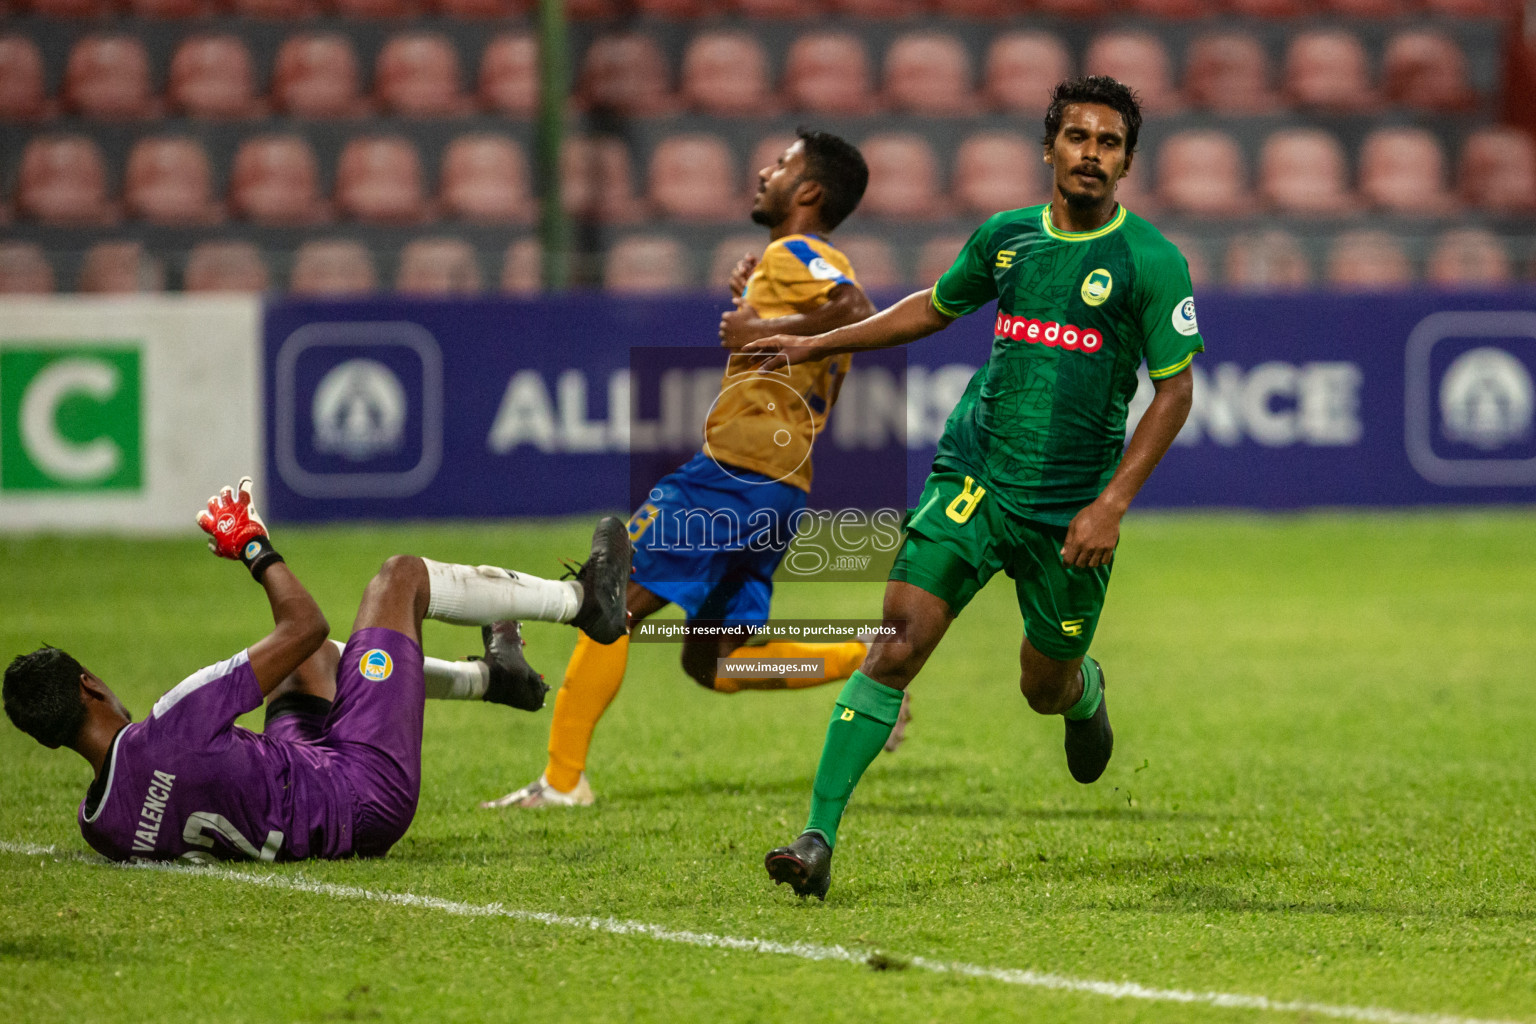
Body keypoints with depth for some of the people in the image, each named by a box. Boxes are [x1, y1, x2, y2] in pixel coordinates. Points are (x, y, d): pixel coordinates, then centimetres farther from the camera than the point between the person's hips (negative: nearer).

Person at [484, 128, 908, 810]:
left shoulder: (793, 253, -4)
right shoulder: (819, 268, 25)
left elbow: (859, 313, -23)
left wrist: (768, 331, -16)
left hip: (737, 471, -10)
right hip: (782, 491, 10)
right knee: (712, 663, 11)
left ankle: (563, 778, -12)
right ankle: (867, 659, 2)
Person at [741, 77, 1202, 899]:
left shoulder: (1150, 261, -7)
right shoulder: (1006, 237, 5)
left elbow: (1175, 390, -5)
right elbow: (935, 308, 25)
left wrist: (1111, 505, -12)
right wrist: (818, 344, 25)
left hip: (1070, 512, -2)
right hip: (974, 480, 2)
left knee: (1046, 690, 12)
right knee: (896, 646, -14)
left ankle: (1086, 692, 53)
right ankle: (818, 839, -14)